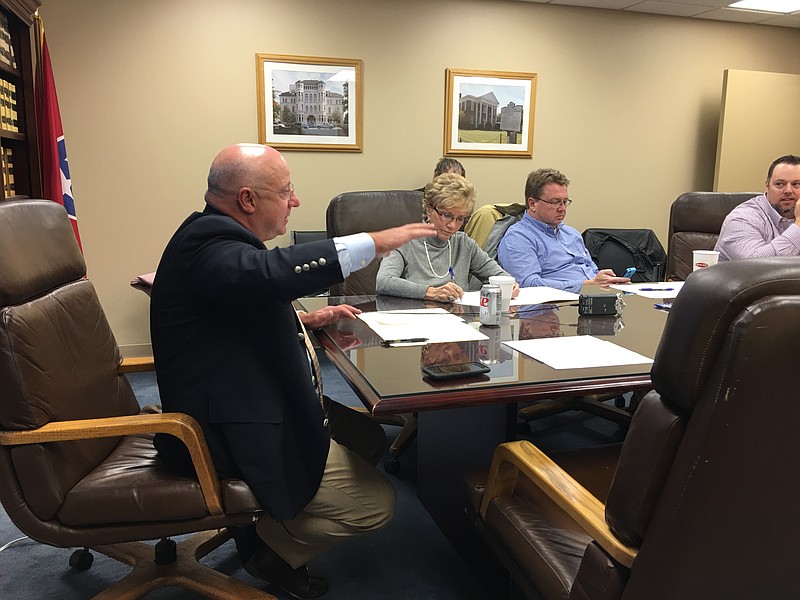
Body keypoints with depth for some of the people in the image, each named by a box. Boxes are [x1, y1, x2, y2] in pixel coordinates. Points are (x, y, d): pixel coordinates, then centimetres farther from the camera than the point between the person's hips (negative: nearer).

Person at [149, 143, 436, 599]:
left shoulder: (218, 236, 10)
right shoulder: (207, 245, -24)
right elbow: (275, 272, -45)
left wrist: (304, 320, 12)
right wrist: (375, 242, -36)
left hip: (264, 404, 11)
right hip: (234, 431, -11)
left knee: (369, 437, 18)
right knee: (376, 503, -9)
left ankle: (270, 517, 25)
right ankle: (272, 548, 14)